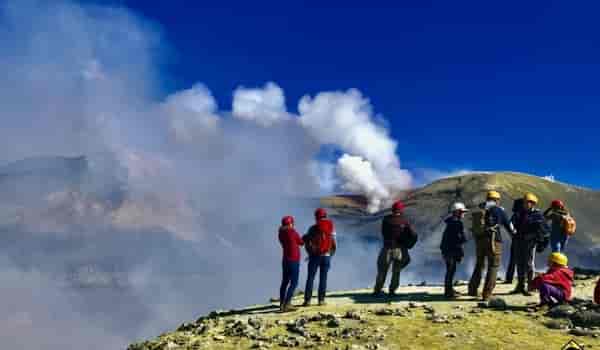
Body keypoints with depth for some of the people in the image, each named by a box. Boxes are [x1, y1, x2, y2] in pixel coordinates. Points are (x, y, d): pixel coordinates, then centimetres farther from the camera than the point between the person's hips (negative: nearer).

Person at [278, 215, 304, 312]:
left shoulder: (281, 233, 2)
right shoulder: (293, 232, -17)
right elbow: (301, 243, -2)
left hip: (285, 260, 8)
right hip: (294, 261, -8)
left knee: (285, 282, 16)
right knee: (294, 283, -3)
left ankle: (282, 304, 22)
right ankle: (286, 304, -9)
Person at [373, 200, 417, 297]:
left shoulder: (386, 219, -3)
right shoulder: (404, 221, -5)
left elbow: (383, 232, 7)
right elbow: (413, 236, -7)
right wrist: (408, 245, 8)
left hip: (387, 248, 1)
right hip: (399, 249, -1)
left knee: (382, 271, 12)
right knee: (396, 272, 15)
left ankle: (377, 290, 15)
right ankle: (392, 291, 15)